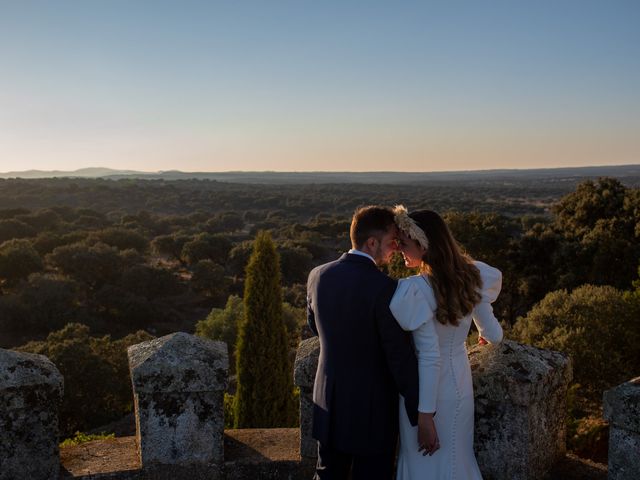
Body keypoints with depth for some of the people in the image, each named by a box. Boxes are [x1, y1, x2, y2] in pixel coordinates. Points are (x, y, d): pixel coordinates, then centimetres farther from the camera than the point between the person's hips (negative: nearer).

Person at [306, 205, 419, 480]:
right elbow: (401, 357, -20)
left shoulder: (318, 276, -4)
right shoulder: (383, 287, -23)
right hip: (372, 408, -5)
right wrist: (419, 414, -10)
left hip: (329, 403, 6)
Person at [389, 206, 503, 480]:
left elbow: (430, 357, -24)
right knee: (456, 458, 23)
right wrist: (485, 333, 26)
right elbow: (494, 335, 1)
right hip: (459, 384, 6)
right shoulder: (470, 276, -7)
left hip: (426, 390, -6)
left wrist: (425, 415, -18)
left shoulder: (416, 290, -25)